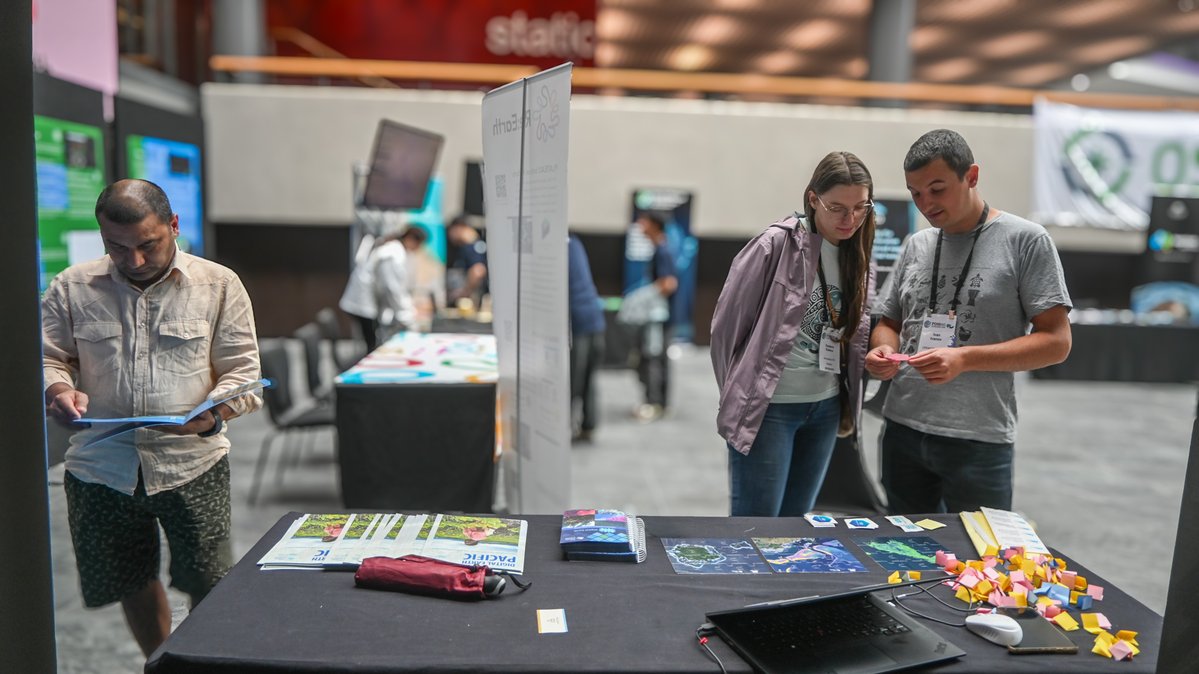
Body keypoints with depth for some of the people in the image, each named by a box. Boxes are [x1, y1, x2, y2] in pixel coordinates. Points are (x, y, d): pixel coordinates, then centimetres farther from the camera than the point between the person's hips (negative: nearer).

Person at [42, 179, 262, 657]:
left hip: (191, 461, -2)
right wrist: (57, 389, -15)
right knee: (131, 585, 18)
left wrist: (212, 413, -21)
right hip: (101, 467, 2)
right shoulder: (71, 288, 4)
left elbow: (242, 369, -2)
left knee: (210, 585, 0)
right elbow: (47, 358, 8)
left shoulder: (219, 285, 0)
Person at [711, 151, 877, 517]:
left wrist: (847, 403, 8)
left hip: (826, 407, 6)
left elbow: (855, 336, 14)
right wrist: (740, 394, 0)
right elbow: (727, 325, -8)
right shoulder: (776, 245, -13)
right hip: (768, 406, -6)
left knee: (795, 524, 16)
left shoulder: (858, 256, 6)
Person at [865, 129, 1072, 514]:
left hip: (980, 439, -5)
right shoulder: (915, 246, 11)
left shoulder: (1026, 240, -4)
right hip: (902, 429, 5)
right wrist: (884, 351, -5)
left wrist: (965, 359, -20)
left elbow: (1055, 341, -8)